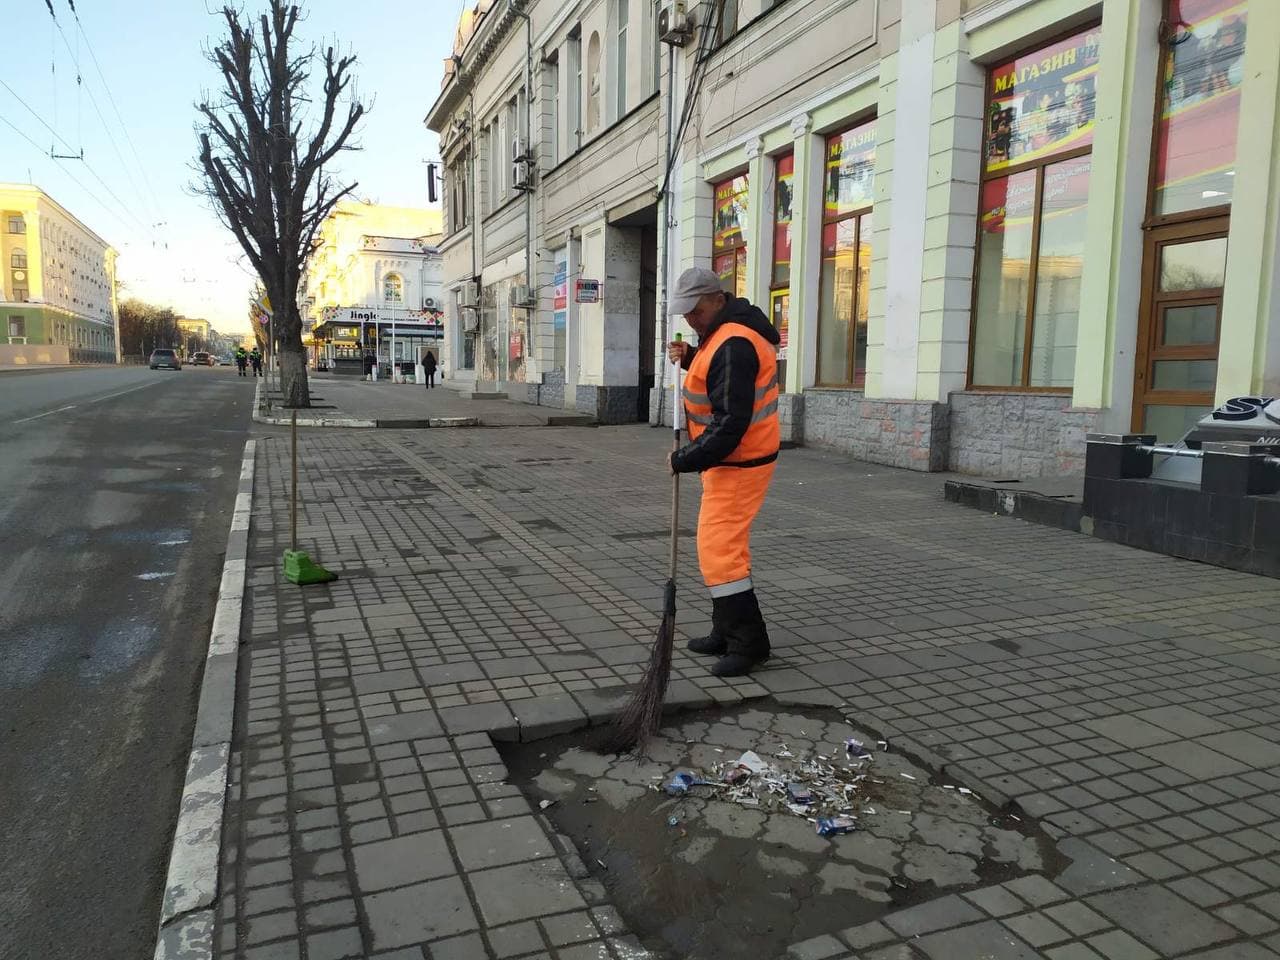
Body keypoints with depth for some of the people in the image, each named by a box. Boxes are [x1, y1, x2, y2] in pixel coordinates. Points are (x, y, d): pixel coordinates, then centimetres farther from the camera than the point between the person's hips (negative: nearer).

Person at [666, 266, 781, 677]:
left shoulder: (733, 346, -23)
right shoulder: (728, 330, 10)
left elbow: (730, 425, -27)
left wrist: (684, 460, -20)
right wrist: (691, 358, 5)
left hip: (738, 464, -11)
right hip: (732, 459, 11)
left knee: (719, 549, -10)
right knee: (723, 544, 16)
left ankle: (748, 643, -1)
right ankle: (726, 632, 27)